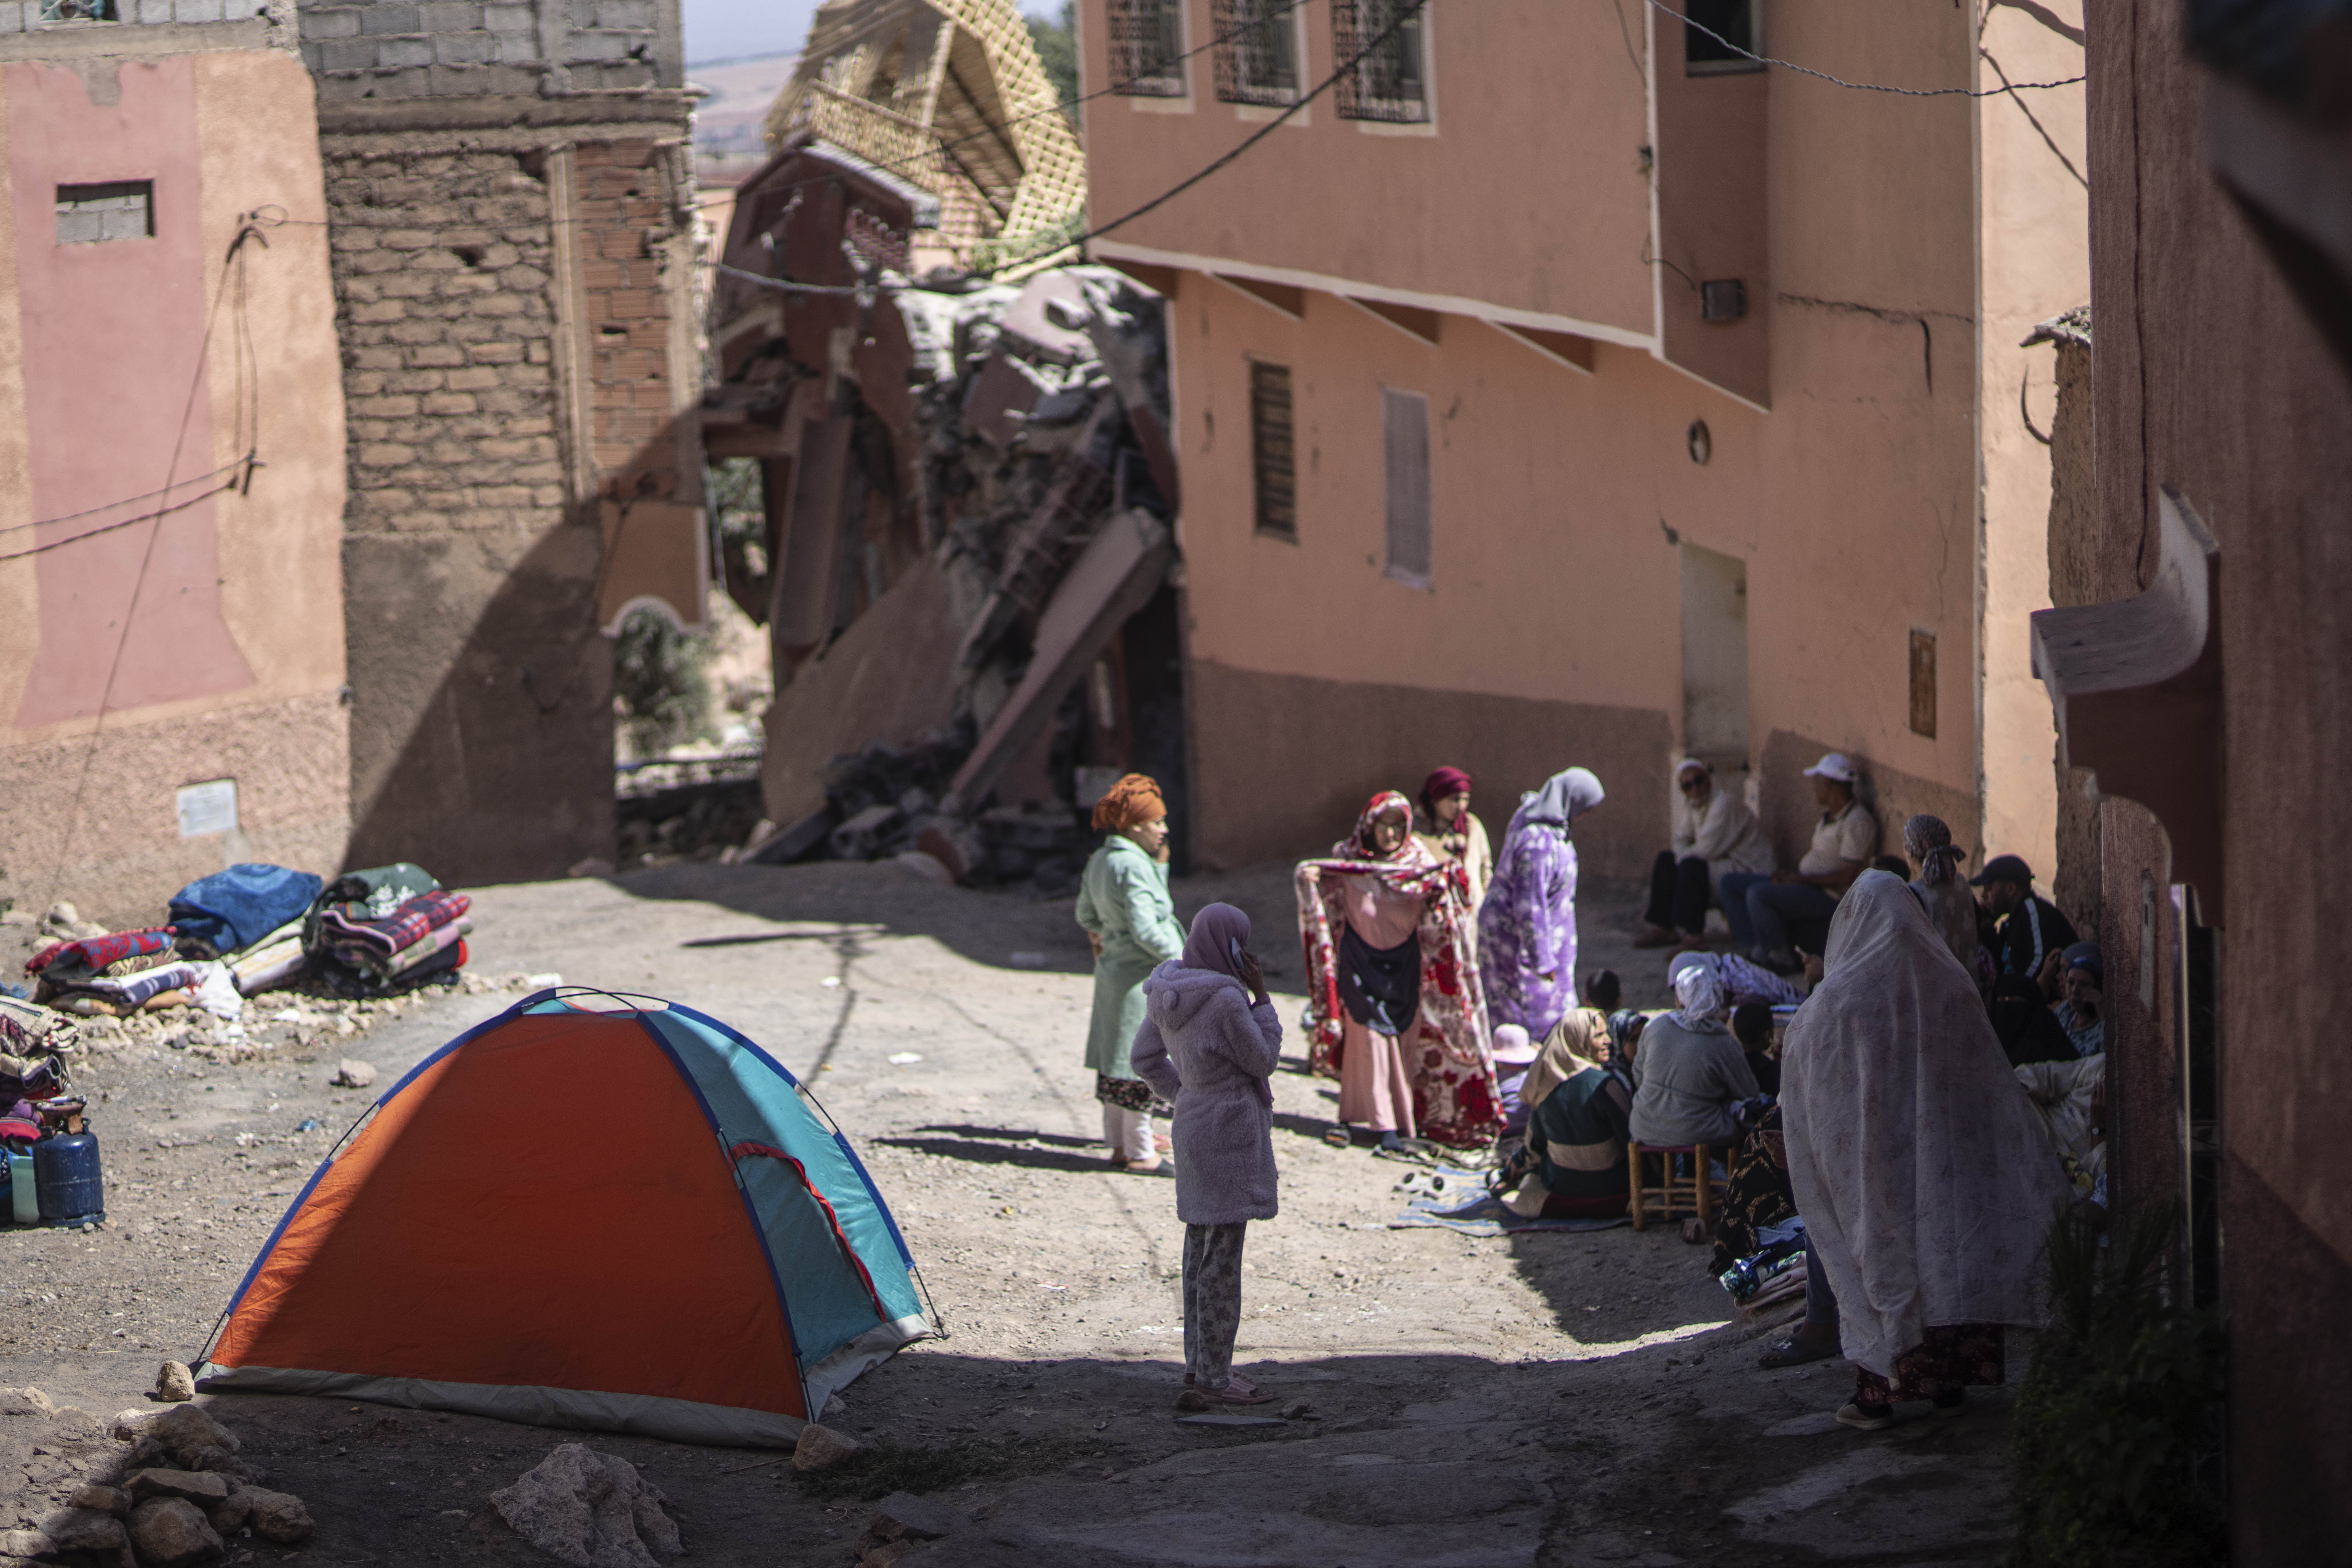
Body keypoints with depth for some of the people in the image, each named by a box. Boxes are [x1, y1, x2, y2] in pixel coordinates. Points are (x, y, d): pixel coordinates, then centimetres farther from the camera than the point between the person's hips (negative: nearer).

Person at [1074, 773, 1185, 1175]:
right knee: (1141, 1063, -2)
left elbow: (1086, 916, 19)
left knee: (1116, 1061, 15)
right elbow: (1147, 931, -25)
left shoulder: (1099, 862, 8)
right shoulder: (1133, 867, -20)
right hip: (1141, 976, -10)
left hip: (1112, 970, 10)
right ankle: (1140, 1153, 4)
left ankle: (1119, 1143, 23)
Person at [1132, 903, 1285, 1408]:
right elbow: (1263, 1059, -11)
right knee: (1221, 1260, -3)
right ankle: (1213, 1378, 1)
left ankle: (1199, 1365, 24)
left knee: (1200, 1250, 16)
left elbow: (1145, 1056, 12)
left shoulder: (1168, 992, 3)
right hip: (1229, 1135, -9)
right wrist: (1261, 996, -9)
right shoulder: (1225, 1001, -23)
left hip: (1193, 1121, 9)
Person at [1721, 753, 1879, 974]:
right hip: (1804, 884, 11)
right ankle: (1755, 948, -4)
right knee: (1732, 883, 8)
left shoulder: (1857, 822, -19)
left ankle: (1779, 958, -16)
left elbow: (1847, 876, -22)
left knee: (1758, 894, -32)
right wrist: (1790, 872, 5)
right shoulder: (1830, 815, 12)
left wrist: (1803, 879, -18)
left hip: (1828, 896, -11)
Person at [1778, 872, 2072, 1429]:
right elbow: (1990, 1081, 4)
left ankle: (1876, 1393, 4)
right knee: (1947, 1256, 13)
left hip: (1871, 1167, -3)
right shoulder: (1952, 986, -4)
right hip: (1946, 1161, 3)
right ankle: (1951, 1381, 20)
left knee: (1875, 1261, 4)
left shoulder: (1835, 1003, -14)